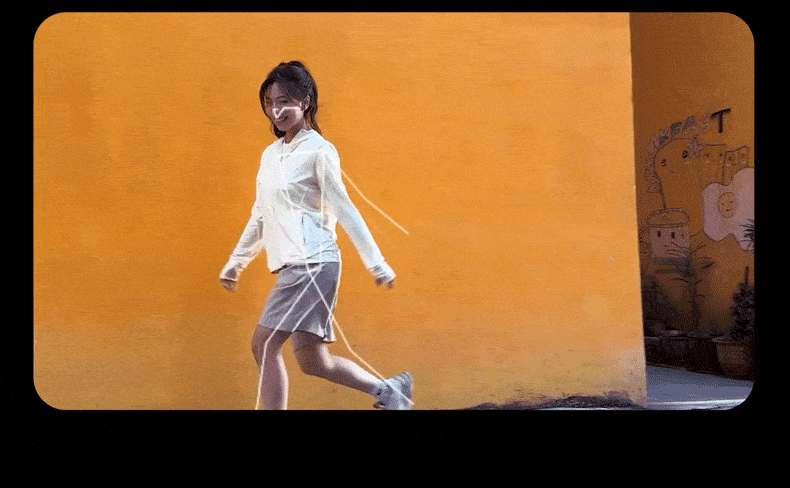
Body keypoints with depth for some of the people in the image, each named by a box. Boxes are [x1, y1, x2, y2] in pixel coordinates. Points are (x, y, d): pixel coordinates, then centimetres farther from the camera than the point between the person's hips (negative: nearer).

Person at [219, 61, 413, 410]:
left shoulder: (318, 151, -5)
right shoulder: (270, 154, 18)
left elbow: (344, 209, -7)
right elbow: (259, 217, 25)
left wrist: (377, 264, -8)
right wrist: (236, 262, 27)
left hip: (312, 263, -8)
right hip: (292, 266, 8)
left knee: (264, 344, -9)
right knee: (312, 360, 4)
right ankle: (388, 390, 15)